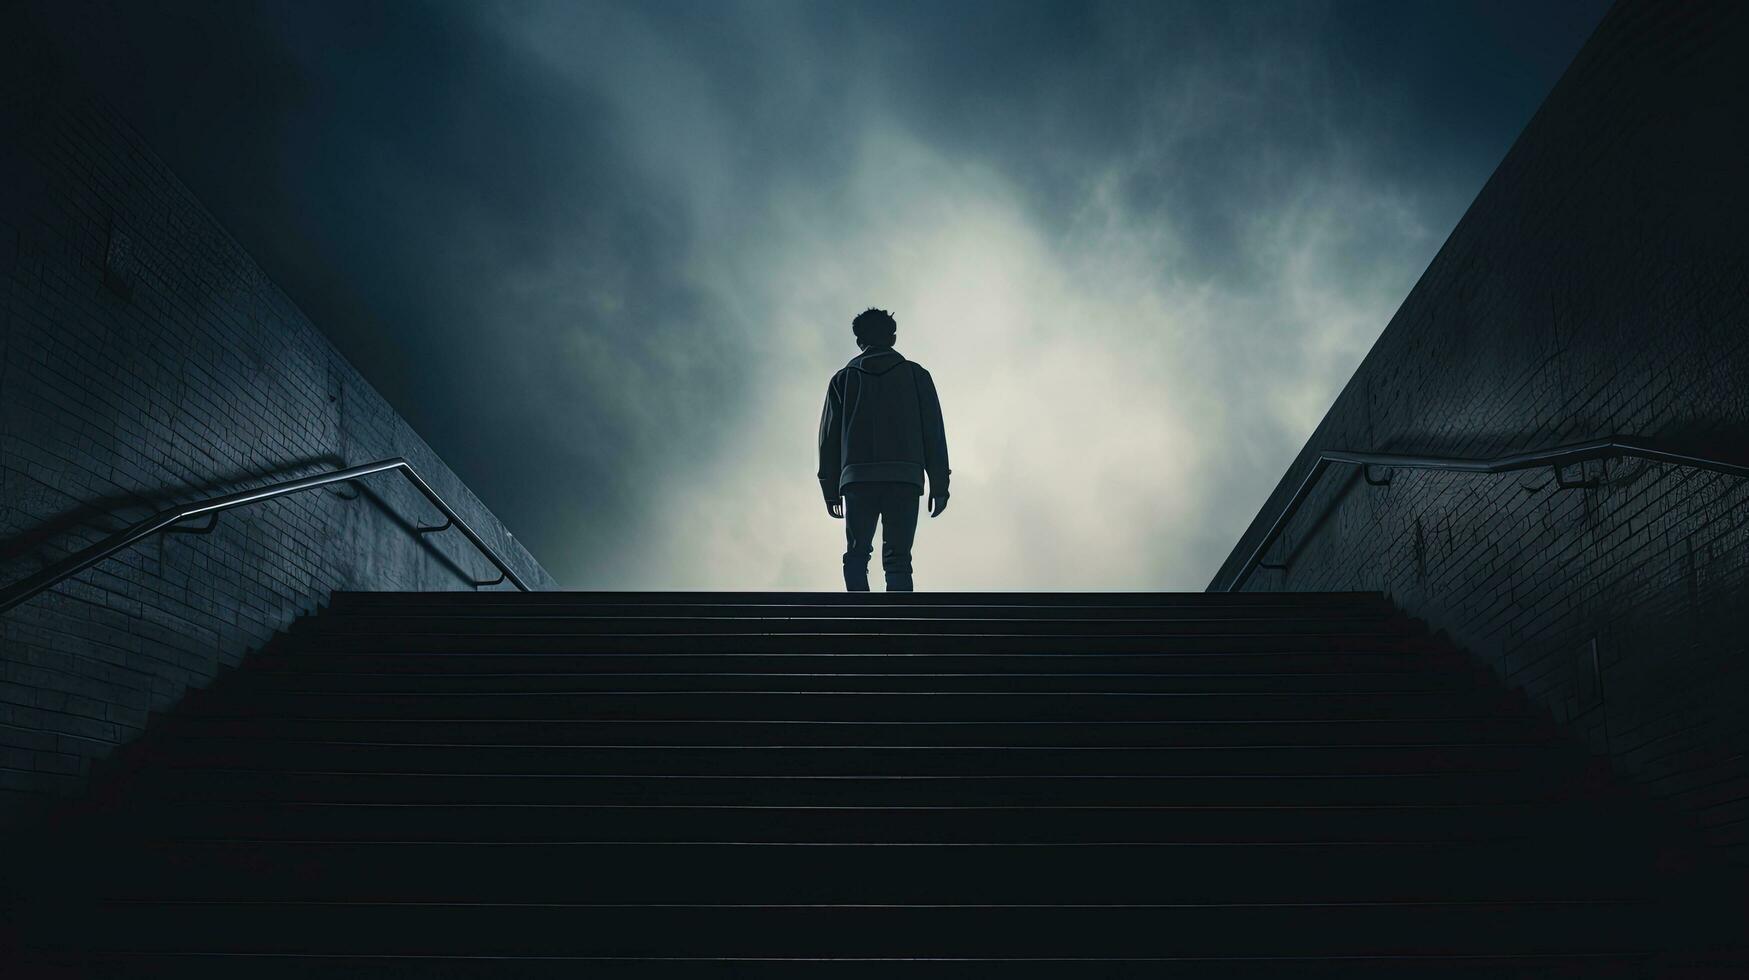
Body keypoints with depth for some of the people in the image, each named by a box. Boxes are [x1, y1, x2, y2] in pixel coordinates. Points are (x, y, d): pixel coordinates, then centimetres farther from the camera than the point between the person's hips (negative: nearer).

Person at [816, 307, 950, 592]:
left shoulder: (843, 379, 15)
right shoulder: (916, 374, 13)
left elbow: (829, 436, 11)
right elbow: (934, 431, 6)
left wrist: (830, 490, 13)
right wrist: (939, 485, 7)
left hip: (857, 479, 0)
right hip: (905, 479, 0)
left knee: (856, 555, 6)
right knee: (898, 559, 2)